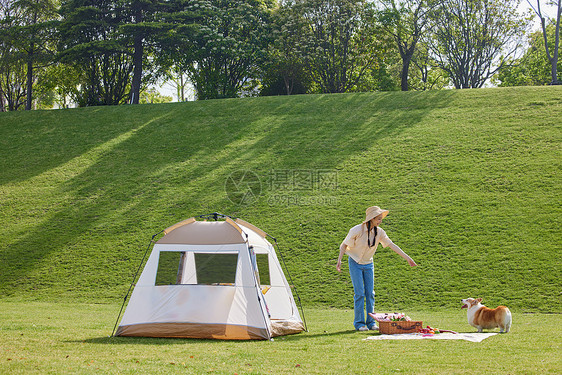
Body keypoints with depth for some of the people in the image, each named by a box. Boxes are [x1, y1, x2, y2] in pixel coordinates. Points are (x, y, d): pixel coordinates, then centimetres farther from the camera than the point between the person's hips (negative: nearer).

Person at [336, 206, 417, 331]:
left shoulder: (379, 232, -7)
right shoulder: (356, 230, -19)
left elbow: (391, 245, -7)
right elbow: (344, 245, -9)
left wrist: (407, 258, -11)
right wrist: (339, 261, -17)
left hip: (368, 264, 4)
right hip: (355, 263, -4)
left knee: (370, 293, 2)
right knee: (359, 293, -8)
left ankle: (371, 322, 8)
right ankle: (359, 323, 0)